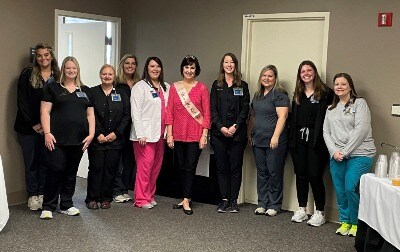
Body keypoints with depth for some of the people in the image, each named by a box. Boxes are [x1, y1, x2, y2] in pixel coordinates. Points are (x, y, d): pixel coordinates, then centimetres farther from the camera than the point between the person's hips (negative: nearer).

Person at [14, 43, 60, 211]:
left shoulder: (57, 77, 3)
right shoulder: (27, 75, -2)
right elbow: (22, 101, -5)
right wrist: (33, 124, -10)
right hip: (28, 127, -1)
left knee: (45, 160, 7)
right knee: (31, 161, 6)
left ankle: (42, 193, 18)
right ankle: (33, 195, 16)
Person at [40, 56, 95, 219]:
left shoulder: (85, 91, 16)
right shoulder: (53, 88, 5)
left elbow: (90, 114, 14)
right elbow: (45, 112, -1)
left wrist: (91, 134, 3)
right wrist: (47, 133, -11)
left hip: (78, 140, 4)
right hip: (57, 139, -4)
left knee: (71, 173, 9)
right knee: (56, 170, -8)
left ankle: (66, 205, 20)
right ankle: (48, 207, 4)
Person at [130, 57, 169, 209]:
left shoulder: (166, 88, 15)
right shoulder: (140, 87, -3)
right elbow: (135, 112, -8)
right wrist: (140, 134, -14)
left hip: (160, 133, 6)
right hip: (145, 134, -6)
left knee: (157, 165, 8)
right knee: (145, 165, -8)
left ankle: (149, 195, 20)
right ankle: (141, 199, 1)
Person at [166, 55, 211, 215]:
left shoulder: (202, 88, -1)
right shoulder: (174, 87, 6)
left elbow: (206, 113, -2)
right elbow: (169, 112, 5)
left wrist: (204, 135, -7)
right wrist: (169, 134, 0)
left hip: (195, 135, -3)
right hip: (178, 134, 3)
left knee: (190, 167, -2)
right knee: (182, 167, 10)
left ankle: (186, 200, 5)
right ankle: (187, 198, 21)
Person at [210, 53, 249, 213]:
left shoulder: (242, 86, 8)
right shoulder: (216, 85, 10)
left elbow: (245, 109, 1)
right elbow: (213, 109, 3)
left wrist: (235, 126, -12)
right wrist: (221, 127, -9)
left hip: (237, 132, -1)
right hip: (219, 132, 1)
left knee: (235, 167, 1)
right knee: (221, 167, 4)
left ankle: (233, 200, 8)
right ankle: (224, 199, 11)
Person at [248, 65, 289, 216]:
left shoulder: (279, 95, -7)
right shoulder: (257, 95, 16)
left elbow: (282, 117, -15)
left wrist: (275, 137, -22)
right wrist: (249, 134, 18)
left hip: (274, 142, -7)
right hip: (258, 141, 7)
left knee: (275, 173, 0)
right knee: (262, 173, 10)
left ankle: (274, 205, 9)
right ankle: (262, 204, 17)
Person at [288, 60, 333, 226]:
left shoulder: (325, 93, -3)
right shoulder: (297, 94, 14)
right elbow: (293, 118, 14)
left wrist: (322, 138, -15)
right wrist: (292, 140, 6)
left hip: (316, 142, -5)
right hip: (299, 140, 5)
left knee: (315, 175, -4)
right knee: (300, 174, 10)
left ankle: (320, 212, 9)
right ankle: (302, 210, 21)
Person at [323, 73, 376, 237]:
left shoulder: (359, 103, 1)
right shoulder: (331, 109, 19)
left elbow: (361, 129, -10)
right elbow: (326, 132, 12)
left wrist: (345, 151, -13)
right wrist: (334, 151, -5)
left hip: (359, 154, -5)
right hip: (336, 156, 5)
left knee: (350, 188, -14)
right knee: (340, 190, 4)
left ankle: (356, 223, 4)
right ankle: (345, 221, 20)